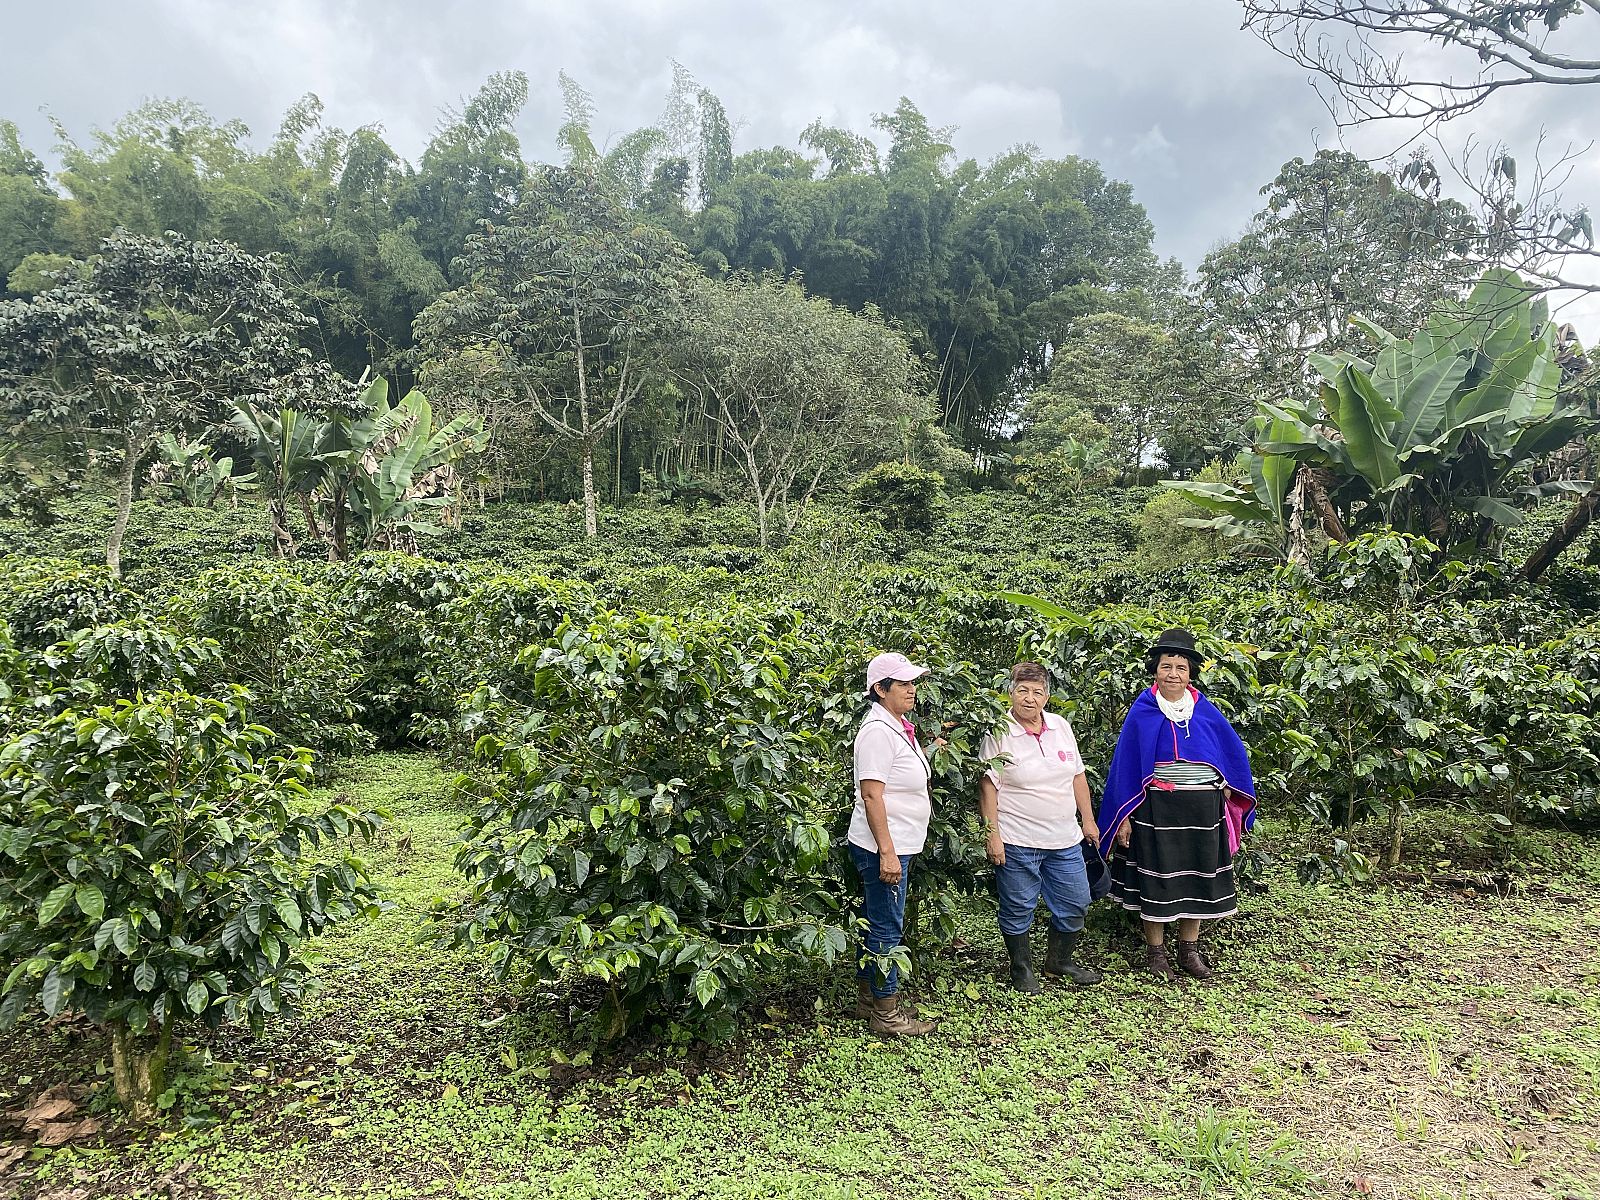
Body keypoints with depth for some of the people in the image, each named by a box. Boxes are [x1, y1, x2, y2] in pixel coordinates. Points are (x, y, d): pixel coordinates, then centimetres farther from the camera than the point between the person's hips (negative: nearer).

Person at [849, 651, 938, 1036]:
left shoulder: (897, 727, 12)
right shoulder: (878, 731, -19)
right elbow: (871, 795, -24)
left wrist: (929, 751, 16)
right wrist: (887, 852, -25)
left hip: (895, 845, 10)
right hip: (884, 847, -10)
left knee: (874, 924, 18)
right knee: (887, 930, 0)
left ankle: (869, 996, 31)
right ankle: (885, 1014, 12)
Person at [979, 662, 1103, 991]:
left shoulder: (1061, 726, 6)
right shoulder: (999, 734, -10)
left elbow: (1077, 776, 14)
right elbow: (988, 788, -11)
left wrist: (1088, 819, 14)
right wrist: (993, 837, -14)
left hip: (1065, 840, 6)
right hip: (1017, 841, -5)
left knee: (1076, 904, 14)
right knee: (1019, 909, 6)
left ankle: (1059, 961, 35)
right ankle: (1022, 970, 27)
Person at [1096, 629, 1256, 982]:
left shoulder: (1205, 711, 3)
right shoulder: (1141, 713, -5)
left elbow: (1234, 753, 12)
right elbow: (1124, 764, -4)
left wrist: (1226, 794, 5)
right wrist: (1124, 817, -7)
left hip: (1202, 810, 3)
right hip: (1155, 809, -3)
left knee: (1197, 875, 11)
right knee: (1156, 877, 4)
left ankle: (1189, 948, 26)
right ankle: (1155, 951, 17)